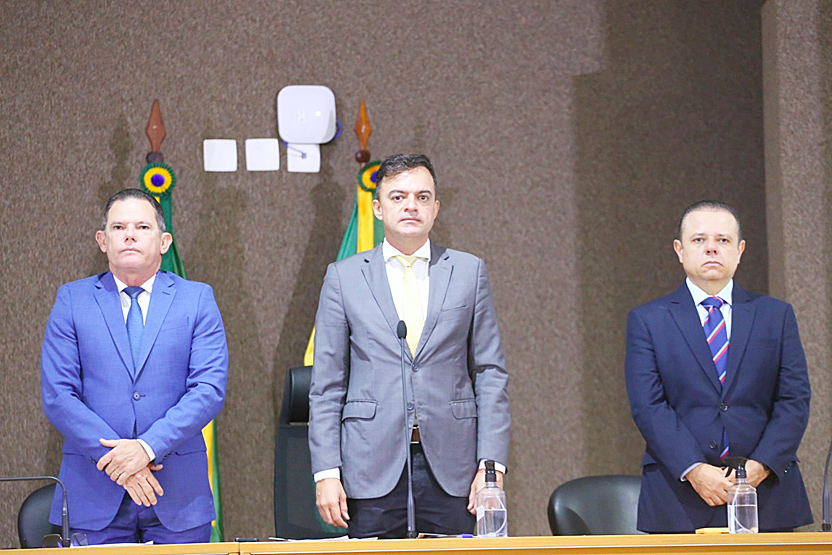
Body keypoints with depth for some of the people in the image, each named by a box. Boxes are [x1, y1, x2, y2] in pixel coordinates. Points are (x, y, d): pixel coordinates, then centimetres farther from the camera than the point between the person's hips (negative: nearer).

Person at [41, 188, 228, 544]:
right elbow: (57, 396, -1)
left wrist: (148, 447, -16)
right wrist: (116, 460, -12)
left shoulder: (197, 299, 7)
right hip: (95, 496, 0)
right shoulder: (72, 300, 7)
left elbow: (210, 390, -3)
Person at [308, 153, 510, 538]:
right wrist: (326, 472, -3)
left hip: (450, 465, 1)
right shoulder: (344, 277, 7)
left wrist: (491, 462, -2)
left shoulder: (469, 272, 9)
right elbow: (327, 384, 6)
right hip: (373, 466, -1)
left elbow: (491, 374, 8)